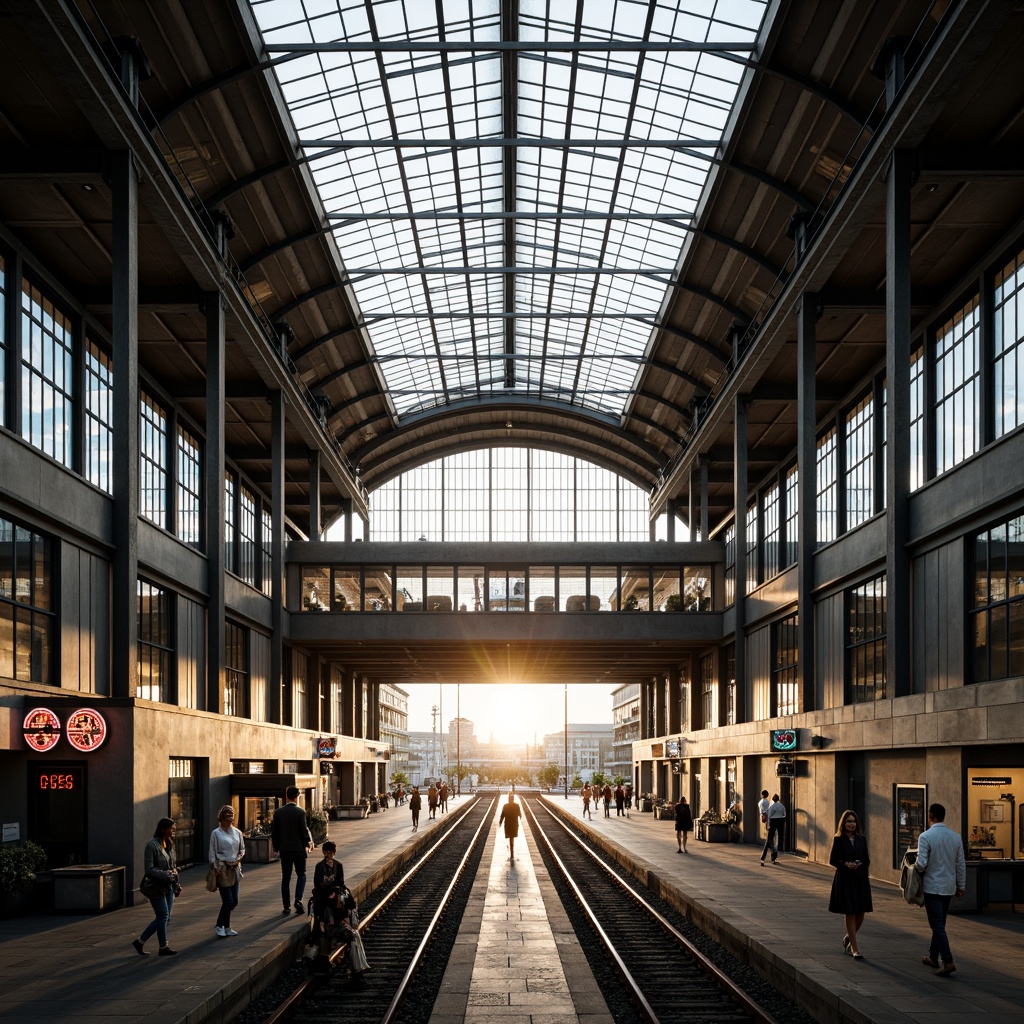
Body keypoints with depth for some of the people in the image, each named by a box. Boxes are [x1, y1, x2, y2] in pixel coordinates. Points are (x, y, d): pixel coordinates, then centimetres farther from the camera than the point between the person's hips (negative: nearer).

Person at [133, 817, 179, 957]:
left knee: (164, 918, 7)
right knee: (163, 916, -4)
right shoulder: (152, 845, -14)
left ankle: (140, 942, 16)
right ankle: (163, 947, 9)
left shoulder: (169, 844, 11)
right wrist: (166, 874, -23)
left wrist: (176, 884, 12)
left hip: (168, 887, 8)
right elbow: (149, 869, -17)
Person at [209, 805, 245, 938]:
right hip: (222, 868, -6)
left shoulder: (237, 833, 9)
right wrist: (215, 867, -14)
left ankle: (226, 926, 20)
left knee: (234, 901, 5)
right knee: (228, 900, -9)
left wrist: (239, 858, -1)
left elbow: (242, 848, 18)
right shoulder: (216, 833, -6)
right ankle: (220, 926, 8)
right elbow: (212, 852, -6)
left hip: (234, 868, 6)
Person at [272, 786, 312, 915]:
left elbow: (274, 832, 2)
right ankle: (298, 900, -8)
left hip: (284, 850, 3)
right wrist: (307, 843, 9)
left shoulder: (278, 812, -1)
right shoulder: (300, 812, -12)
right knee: (301, 875, 11)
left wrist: (277, 847, 14)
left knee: (285, 878, 9)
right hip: (298, 849, -3)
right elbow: (304, 831, -9)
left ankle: (287, 906, 9)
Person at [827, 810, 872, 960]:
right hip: (845, 879, -4)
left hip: (860, 879, 4)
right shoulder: (838, 839, -2)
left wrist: (860, 864, -11)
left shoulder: (861, 839, 8)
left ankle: (848, 938, 31)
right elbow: (832, 860, -2)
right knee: (850, 914, -1)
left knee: (860, 913, 5)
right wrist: (845, 864, -17)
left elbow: (867, 859, 10)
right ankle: (855, 948, 5)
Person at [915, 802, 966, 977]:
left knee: (937, 925, -6)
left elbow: (922, 864, -19)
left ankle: (948, 961, -17)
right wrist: (961, 886, 16)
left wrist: (915, 868, 3)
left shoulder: (926, 836, -14)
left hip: (932, 886, -6)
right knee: (939, 923, 18)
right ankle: (933, 957, 29)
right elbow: (961, 864, 7)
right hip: (949, 887, 6)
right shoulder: (956, 837, 3)